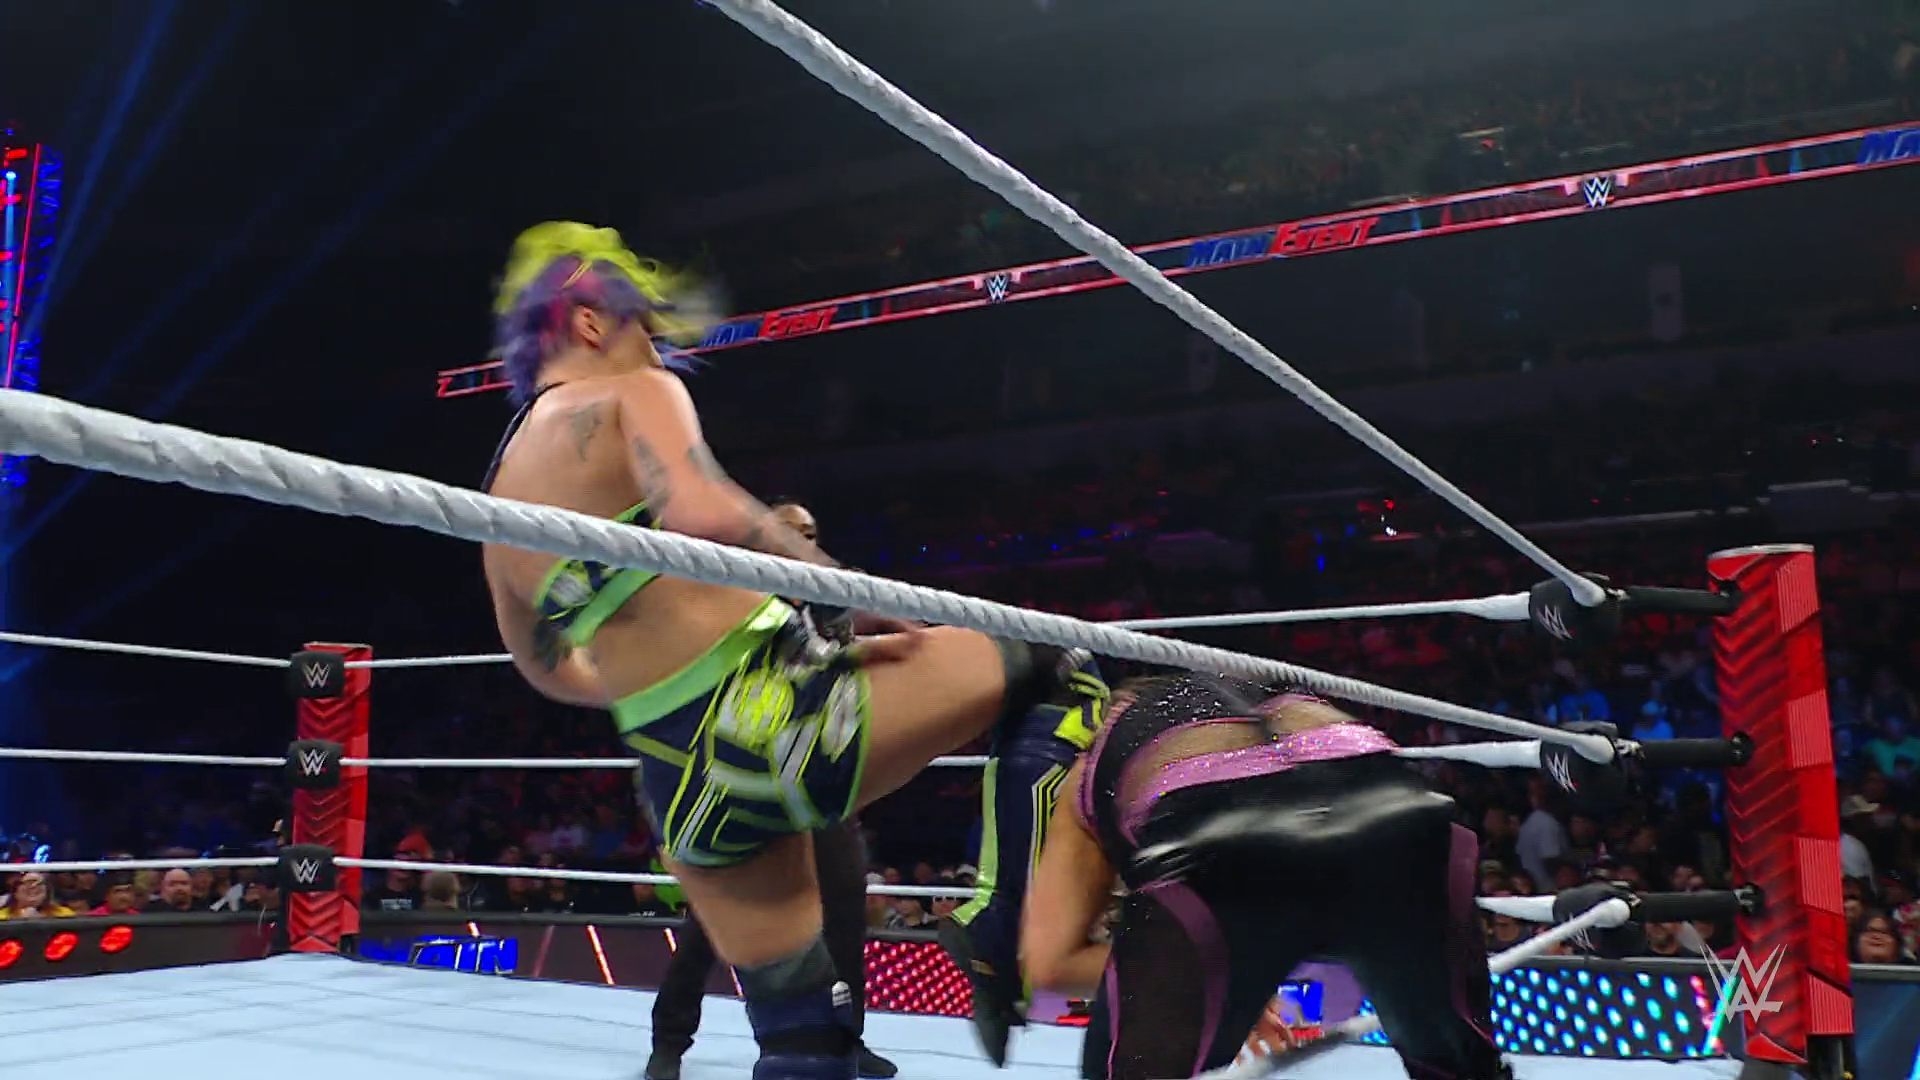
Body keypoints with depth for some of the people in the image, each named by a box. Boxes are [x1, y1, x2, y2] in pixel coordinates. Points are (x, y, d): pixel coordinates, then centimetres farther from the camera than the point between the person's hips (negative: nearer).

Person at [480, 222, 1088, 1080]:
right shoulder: (633, 393, 0)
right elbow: (704, 513, -22)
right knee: (1029, 659, 12)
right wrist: (854, 603, -14)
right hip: (781, 716, -7)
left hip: (681, 786, 7)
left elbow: (552, 671, 32)